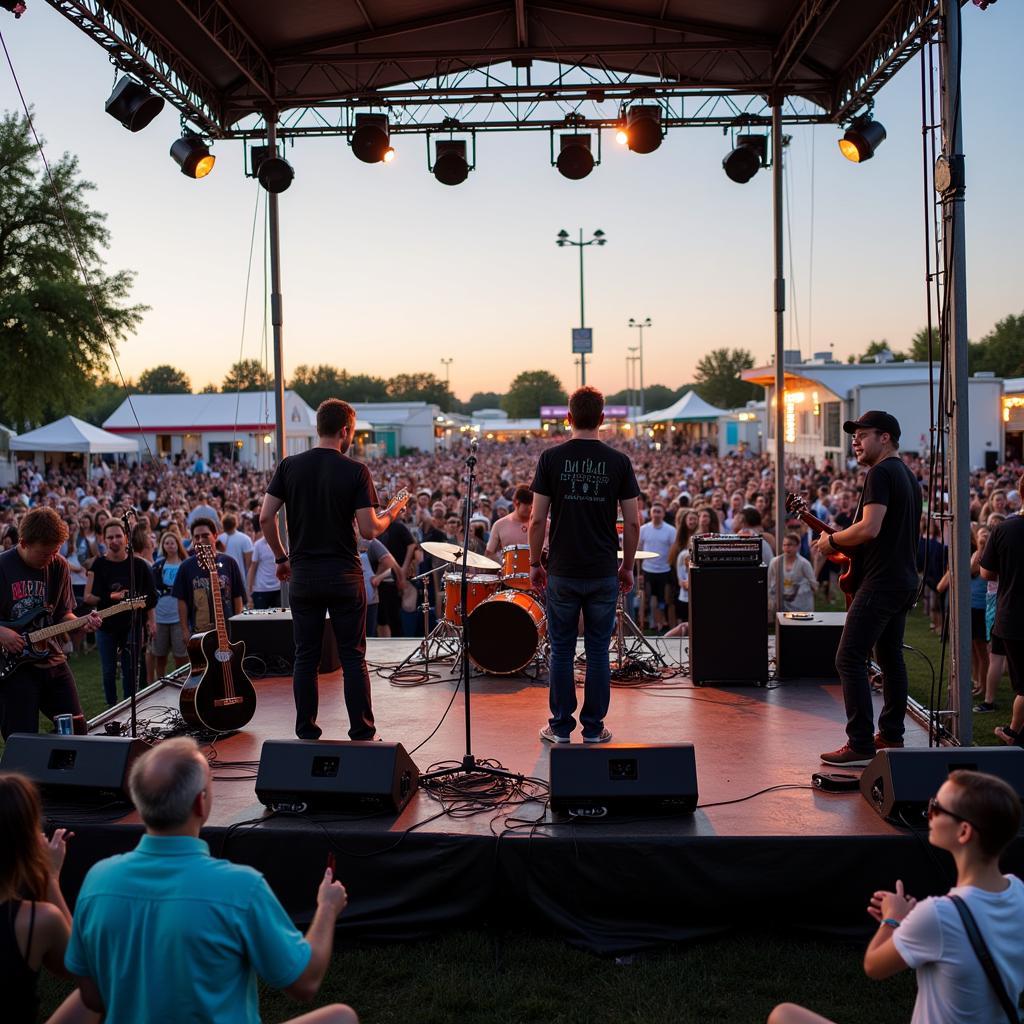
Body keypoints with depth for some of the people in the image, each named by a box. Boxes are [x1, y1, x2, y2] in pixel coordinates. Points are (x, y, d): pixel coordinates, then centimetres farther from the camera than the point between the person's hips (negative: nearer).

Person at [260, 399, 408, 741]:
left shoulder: (290, 466, 1)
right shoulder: (355, 471, -7)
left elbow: (266, 517, -3)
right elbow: (369, 529, -11)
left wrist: (281, 558, 10)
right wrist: (391, 514, 10)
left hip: (303, 575, 3)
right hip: (344, 575, -2)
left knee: (306, 657, 9)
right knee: (353, 658, 5)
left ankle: (306, 734, 13)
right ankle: (362, 735, 8)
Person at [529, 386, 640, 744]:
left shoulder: (551, 458, -4)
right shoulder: (619, 461, -1)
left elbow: (538, 519, -4)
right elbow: (632, 522, -1)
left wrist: (535, 563, 7)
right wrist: (627, 566, 10)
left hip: (562, 572, -1)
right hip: (604, 573, 1)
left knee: (561, 651, 9)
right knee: (598, 653, 8)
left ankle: (560, 728, 15)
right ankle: (593, 728, 14)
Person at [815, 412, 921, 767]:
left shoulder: (880, 473, -14)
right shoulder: (909, 477, 18)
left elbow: (870, 528, -25)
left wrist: (832, 540, -10)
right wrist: (845, 544, 17)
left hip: (881, 582, -11)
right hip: (905, 580, 11)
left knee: (849, 659, -10)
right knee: (890, 657, 17)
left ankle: (860, 744, -11)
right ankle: (891, 734, 23)